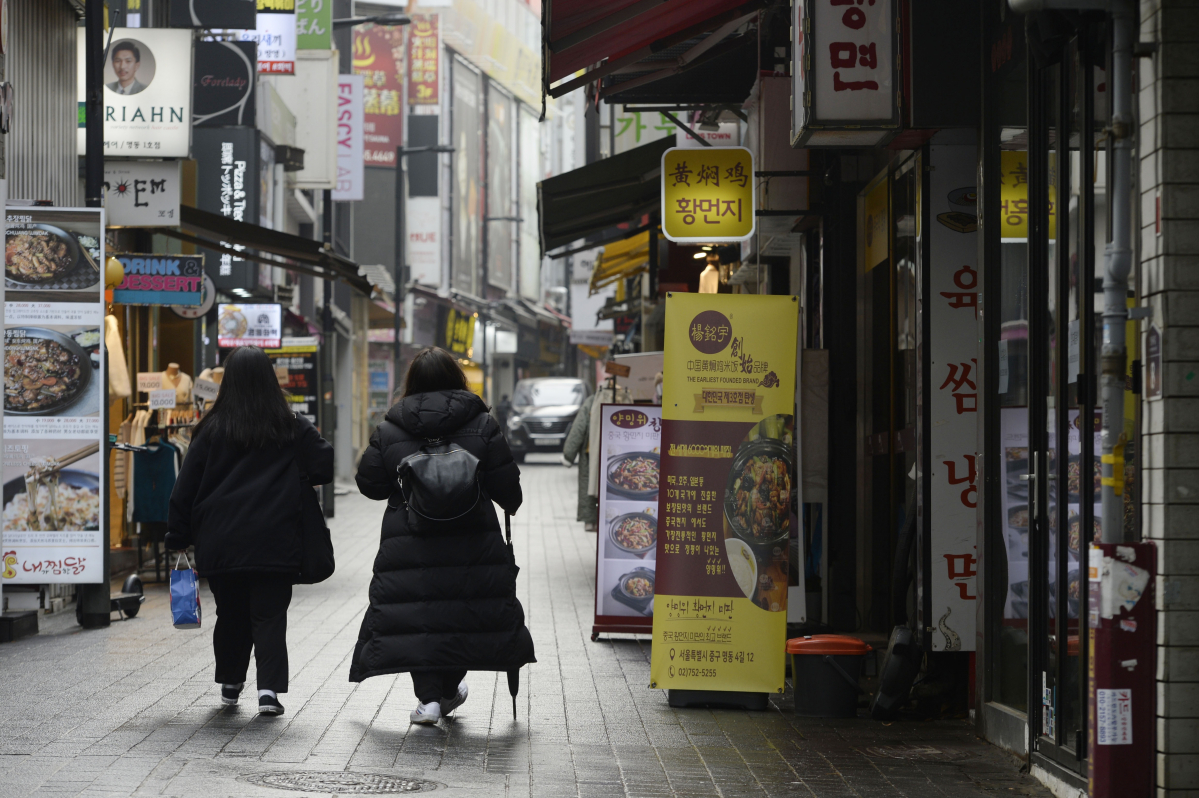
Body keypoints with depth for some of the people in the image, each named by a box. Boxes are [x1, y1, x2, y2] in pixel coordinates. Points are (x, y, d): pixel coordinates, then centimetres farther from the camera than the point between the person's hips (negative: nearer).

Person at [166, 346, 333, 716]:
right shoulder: (293, 428, 0)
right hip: (274, 543, -1)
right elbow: (325, 467, 3)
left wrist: (178, 537, 10)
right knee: (269, 615, 1)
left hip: (220, 544, 1)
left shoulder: (212, 430, 2)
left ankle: (230, 683, 26)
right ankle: (269, 688, -12)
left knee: (230, 613, 16)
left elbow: (186, 488, 3)